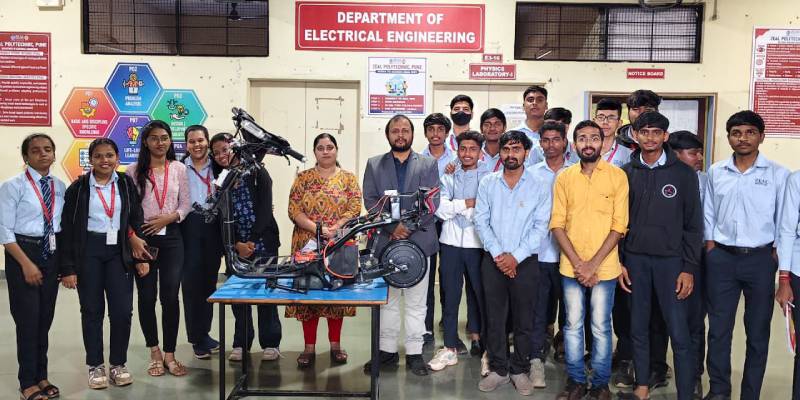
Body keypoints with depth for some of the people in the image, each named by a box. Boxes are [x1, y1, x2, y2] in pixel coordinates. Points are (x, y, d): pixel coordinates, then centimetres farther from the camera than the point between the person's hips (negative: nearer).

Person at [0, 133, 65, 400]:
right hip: (23, 252, -4)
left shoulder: (60, 187, 5)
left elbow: (63, 225, 8)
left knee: (45, 318, 13)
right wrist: (26, 263, -16)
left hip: (51, 254, 5)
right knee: (27, 318, 0)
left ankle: (41, 376, 29)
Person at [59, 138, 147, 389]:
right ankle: (95, 366, 22)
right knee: (92, 310, 8)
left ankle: (118, 364, 16)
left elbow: (136, 219, 5)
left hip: (119, 251, 1)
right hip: (88, 253, -1)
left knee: (122, 310, -1)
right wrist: (67, 267, -8)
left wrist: (139, 254, -2)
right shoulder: (78, 188, -2)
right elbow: (67, 229, -3)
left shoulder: (126, 184, 4)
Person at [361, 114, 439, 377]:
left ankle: (414, 354, 13)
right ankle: (387, 351, 19)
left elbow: (432, 202, -2)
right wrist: (392, 227, -12)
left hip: (418, 240, -1)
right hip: (385, 241, 1)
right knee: (387, 301, 8)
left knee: (416, 302, 4)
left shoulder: (428, 165, 7)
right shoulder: (374, 165, 10)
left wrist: (408, 224, -14)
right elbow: (370, 201, 1)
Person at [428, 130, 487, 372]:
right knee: (450, 295, 6)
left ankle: (478, 336, 19)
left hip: (477, 245, -2)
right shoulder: (447, 178, 11)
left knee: (482, 294, 4)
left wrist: (455, 207, -8)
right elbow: (440, 209, -3)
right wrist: (469, 203, -10)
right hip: (451, 243, 2)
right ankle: (450, 348, 15)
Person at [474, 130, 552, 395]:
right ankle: (498, 369, 20)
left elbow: (541, 227, -5)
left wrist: (515, 256, -13)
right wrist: (497, 254, -9)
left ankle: (520, 370, 21)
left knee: (524, 320, 6)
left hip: (525, 262, -1)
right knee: (495, 318, 7)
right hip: (493, 261, 2)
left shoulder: (539, 186, -1)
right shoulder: (487, 183, 4)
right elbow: (481, 221, 1)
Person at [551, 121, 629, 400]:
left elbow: (619, 226, -7)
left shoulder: (617, 176, -3)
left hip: (604, 267, -2)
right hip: (570, 267, 2)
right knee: (573, 325, 10)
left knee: (601, 327, 7)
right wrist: (578, 264, -9)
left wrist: (593, 264, -12)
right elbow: (557, 224, 0)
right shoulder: (564, 177, 3)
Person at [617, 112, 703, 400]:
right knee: (638, 329, 10)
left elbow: (693, 224, -1)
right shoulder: (626, 173, 5)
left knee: (679, 333, -3)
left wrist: (689, 268, -6)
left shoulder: (683, 173, -1)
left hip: (671, 260, -2)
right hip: (635, 260, 2)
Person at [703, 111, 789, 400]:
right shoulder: (716, 172, 5)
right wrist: (711, 250, 3)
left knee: (758, 331, 7)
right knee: (719, 328, 6)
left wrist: (776, 258, -4)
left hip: (761, 259, -1)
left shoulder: (778, 174, -2)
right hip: (721, 259, 2)